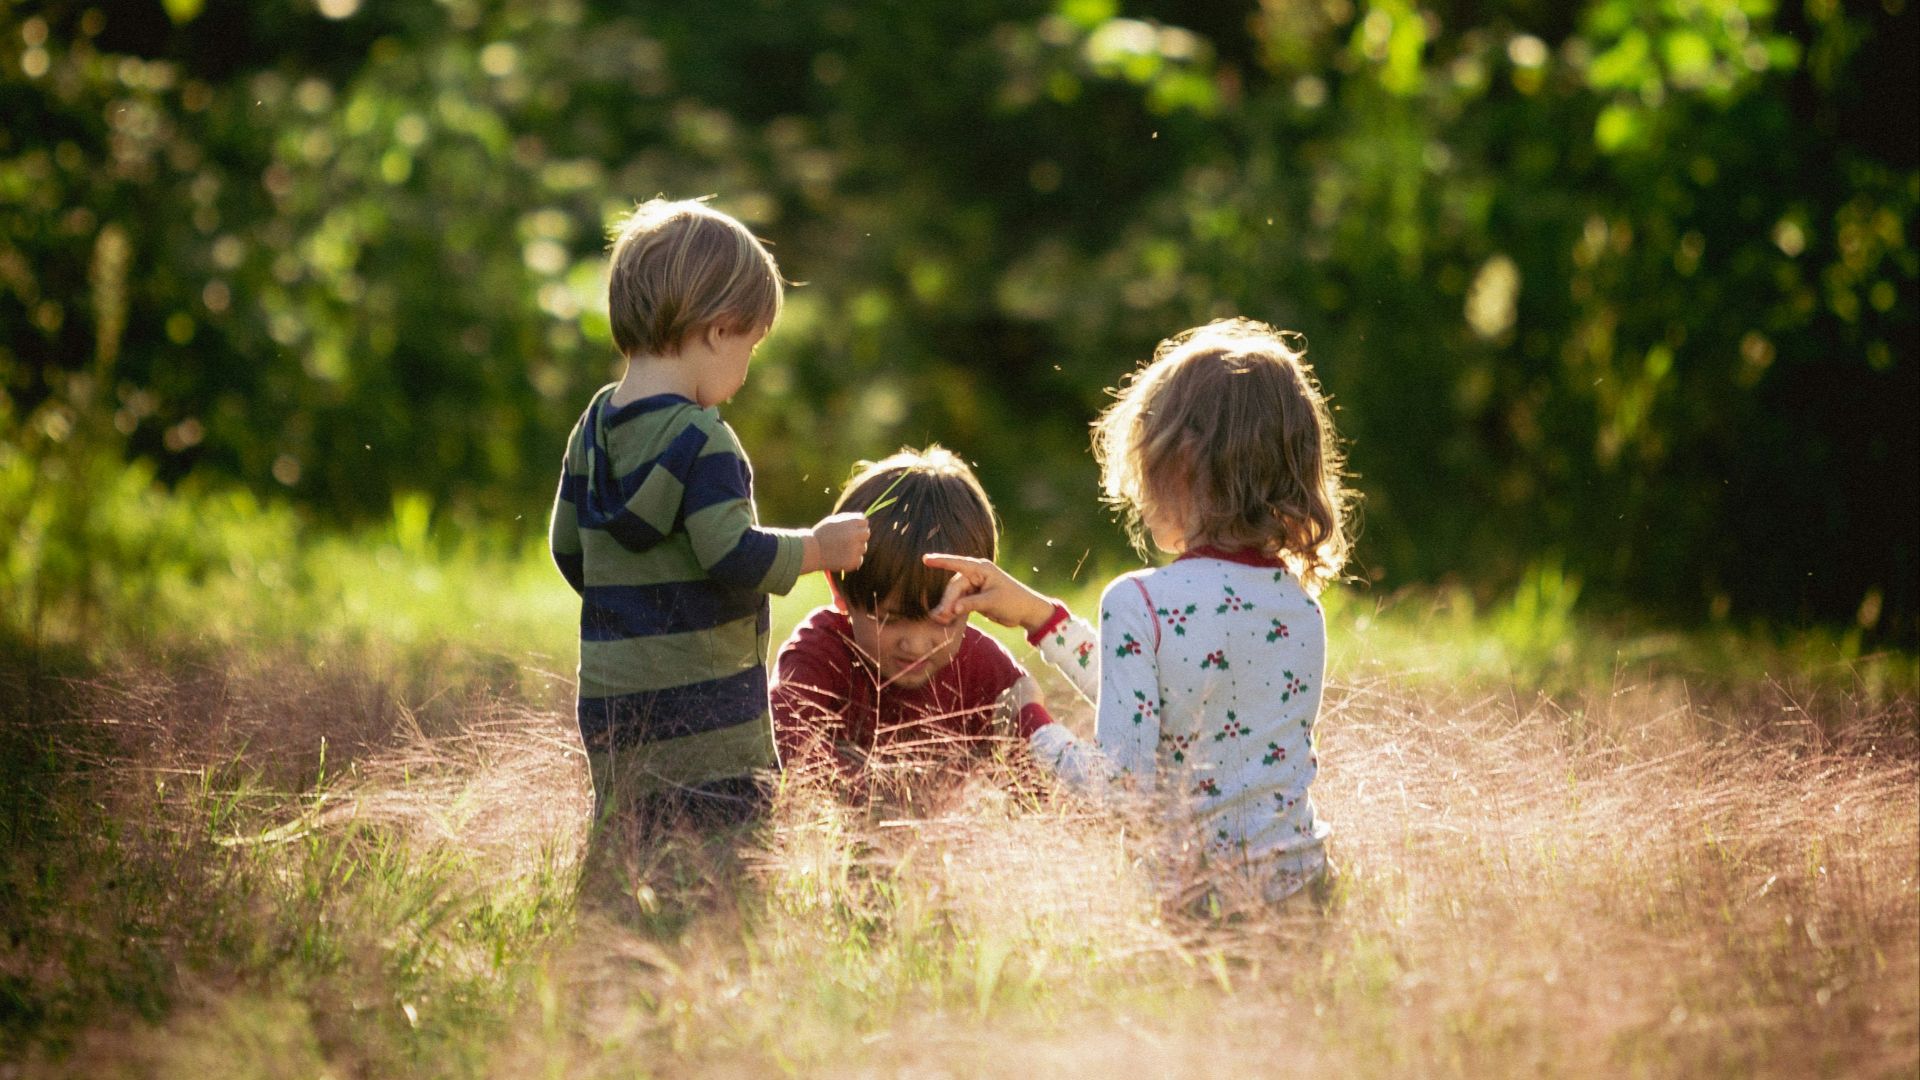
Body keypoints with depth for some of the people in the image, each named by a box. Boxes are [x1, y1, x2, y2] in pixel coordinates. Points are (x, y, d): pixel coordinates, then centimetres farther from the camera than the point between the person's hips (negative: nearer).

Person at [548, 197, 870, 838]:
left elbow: (569, 551, 17)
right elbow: (736, 557, -21)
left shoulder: (594, 427, 11)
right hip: (700, 713, -8)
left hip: (611, 701, 8)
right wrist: (819, 549, -5)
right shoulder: (700, 439, -15)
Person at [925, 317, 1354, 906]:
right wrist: (1036, 614, 20)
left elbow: (1123, 785, -18)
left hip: (1193, 895, -7)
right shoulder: (1301, 600, 7)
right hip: (1300, 875, 7)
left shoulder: (1140, 603, -15)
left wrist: (1043, 739, 1)